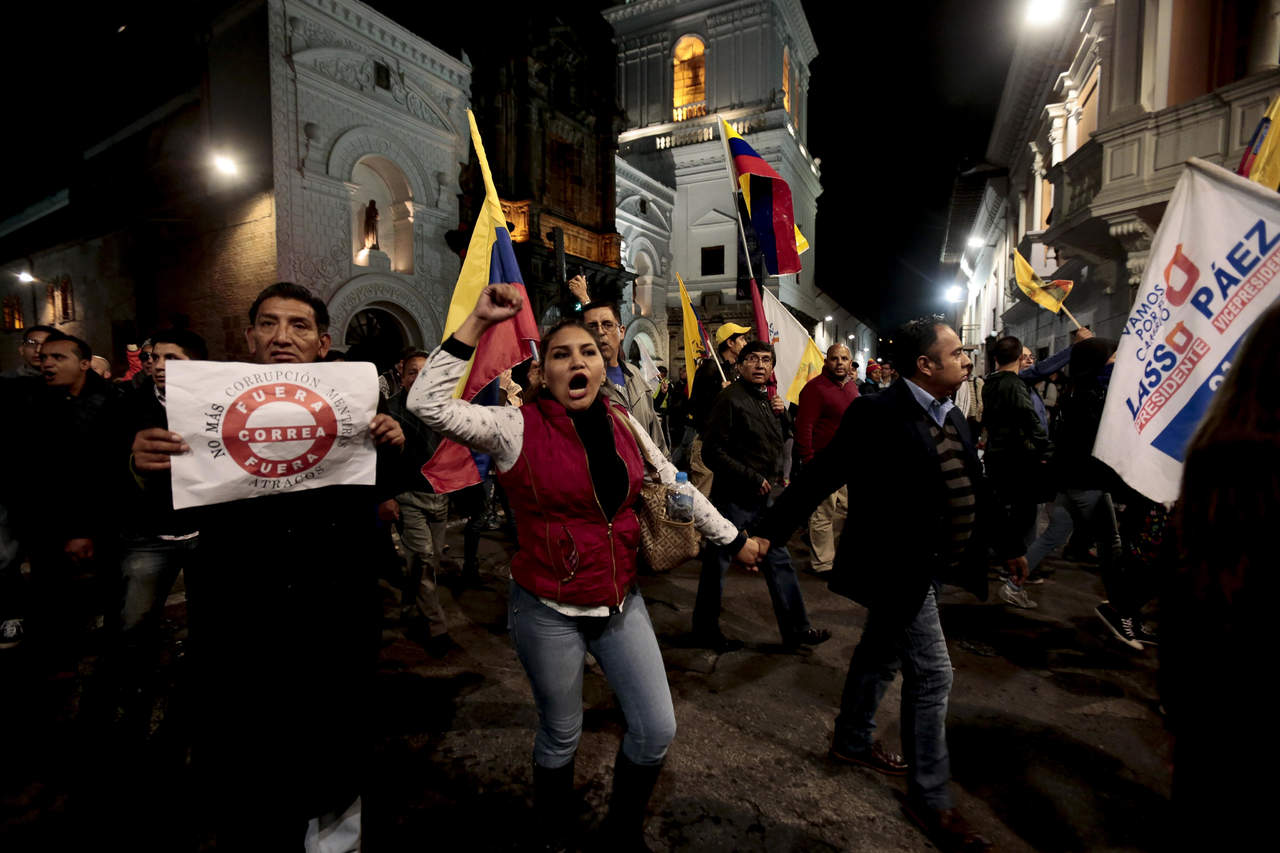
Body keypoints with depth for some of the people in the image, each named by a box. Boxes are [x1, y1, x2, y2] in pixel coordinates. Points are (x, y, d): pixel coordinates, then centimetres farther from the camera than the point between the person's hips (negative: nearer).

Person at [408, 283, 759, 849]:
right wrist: (478, 322, -25)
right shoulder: (517, 428, -14)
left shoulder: (624, 425, -1)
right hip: (549, 611, -4)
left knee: (656, 730, 11)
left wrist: (732, 539, 13)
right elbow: (427, 404, -25)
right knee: (561, 736, 17)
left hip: (621, 600, 4)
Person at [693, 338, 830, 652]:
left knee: (778, 560, 13)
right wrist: (753, 479, -18)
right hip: (733, 497, -8)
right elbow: (713, 452, -20)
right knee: (717, 563, 5)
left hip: (762, 497, 8)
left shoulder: (766, 400, 11)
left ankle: (795, 629, 25)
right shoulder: (731, 399, -14)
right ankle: (705, 629, 22)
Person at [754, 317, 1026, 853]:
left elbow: (972, 490, 16)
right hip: (899, 570, -9)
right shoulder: (877, 414, -20)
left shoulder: (951, 417, 6)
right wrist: (768, 531, -23)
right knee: (932, 674, 0)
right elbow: (819, 476, -20)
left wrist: (1007, 545, 23)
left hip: (931, 569, 9)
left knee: (881, 656, 23)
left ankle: (853, 741, 45)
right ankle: (930, 798, 21)